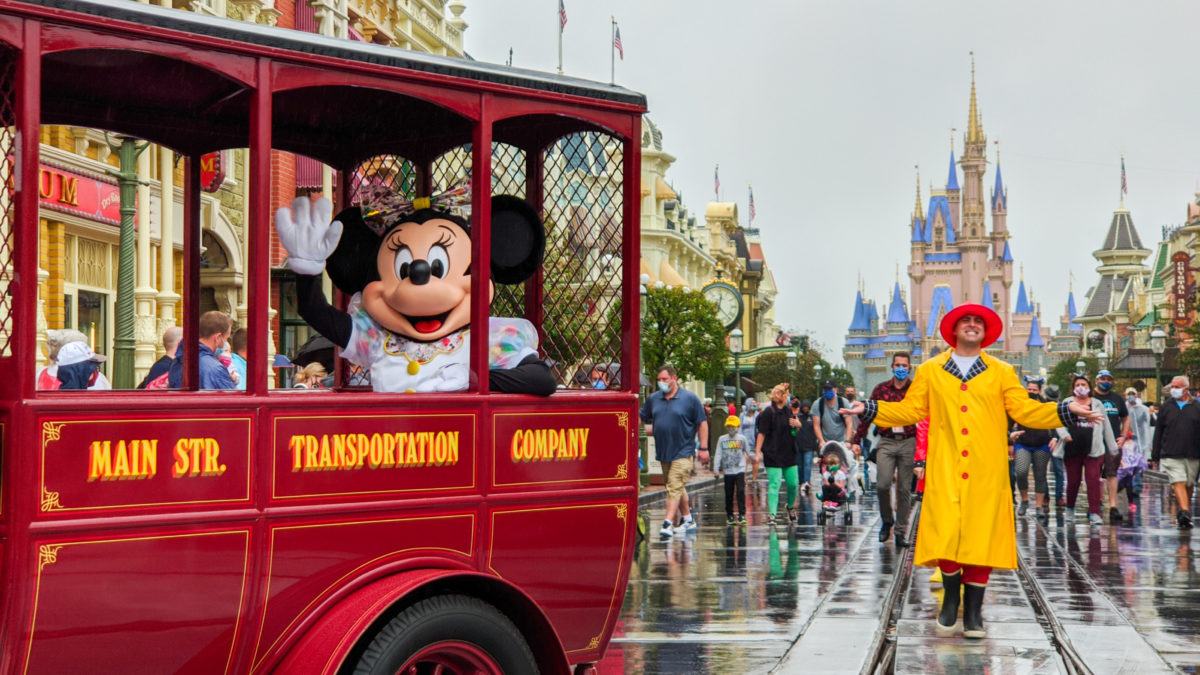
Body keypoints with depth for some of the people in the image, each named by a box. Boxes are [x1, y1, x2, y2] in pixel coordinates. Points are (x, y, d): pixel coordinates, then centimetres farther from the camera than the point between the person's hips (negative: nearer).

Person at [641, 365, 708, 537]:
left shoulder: (690, 398, -4)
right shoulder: (653, 399, 8)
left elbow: (702, 423, -2)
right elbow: (641, 419, 16)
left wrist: (703, 448, -6)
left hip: (682, 452, -5)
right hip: (663, 452, 6)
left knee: (675, 487, -13)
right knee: (677, 487, 14)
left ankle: (668, 523, -16)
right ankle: (687, 519, 26)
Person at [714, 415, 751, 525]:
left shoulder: (742, 439, 3)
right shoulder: (722, 439, 5)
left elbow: (748, 452, 13)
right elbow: (718, 455, 4)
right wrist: (716, 469, -1)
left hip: (740, 470, -1)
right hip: (727, 471, 1)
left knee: (741, 491, -11)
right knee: (729, 494, 6)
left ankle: (742, 514, -8)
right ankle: (730, 515, 18)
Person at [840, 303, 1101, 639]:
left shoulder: (1001, 372, 14)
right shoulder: (930, 371, 13)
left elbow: (1024, 410, 8)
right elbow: (910, 410, 13)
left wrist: (1067, 410, -3)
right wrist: (869, 409, 3)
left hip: (986, 473, 1)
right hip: (944, 472, 0)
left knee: (981, 538, -2)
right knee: (944, 538, -9)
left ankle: (973, 612, 12)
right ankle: (951, 596, 18)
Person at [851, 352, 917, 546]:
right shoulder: (881, 389, 6)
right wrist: (856, 441, 2)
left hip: (908, 443, 0)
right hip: (886, 442, 0)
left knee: (904, 488, 2)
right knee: (882, 484, -11)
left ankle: (901, 532, 11)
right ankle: (887, 521, 14)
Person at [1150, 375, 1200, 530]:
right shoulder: (1166, 408, 10)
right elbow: (1158, 433, 11)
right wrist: (1155, 456, 8)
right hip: (1171, 454, -1)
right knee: (1179, 483, -14)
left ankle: (1185, 511, 25)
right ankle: (1185, 512, -23)